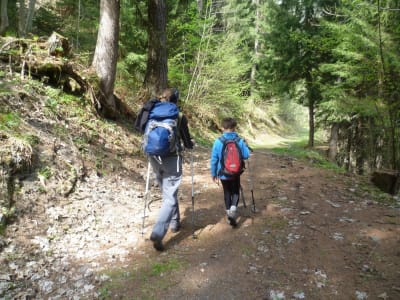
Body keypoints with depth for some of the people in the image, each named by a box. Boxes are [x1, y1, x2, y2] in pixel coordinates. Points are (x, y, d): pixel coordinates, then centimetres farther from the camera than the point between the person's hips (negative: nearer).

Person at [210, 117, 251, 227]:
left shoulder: (218, 141, -12)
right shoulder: (240, 141, -11)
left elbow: (214, 159, -8)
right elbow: (246, 155, -7)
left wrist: (213, 174, 4)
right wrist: (245, 145, 11)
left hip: (223, 174, 0)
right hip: (236, 173, 0)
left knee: (227, 193, 18)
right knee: (235, 192, 15)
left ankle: (229, 214, 25)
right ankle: (233, 210, -10)